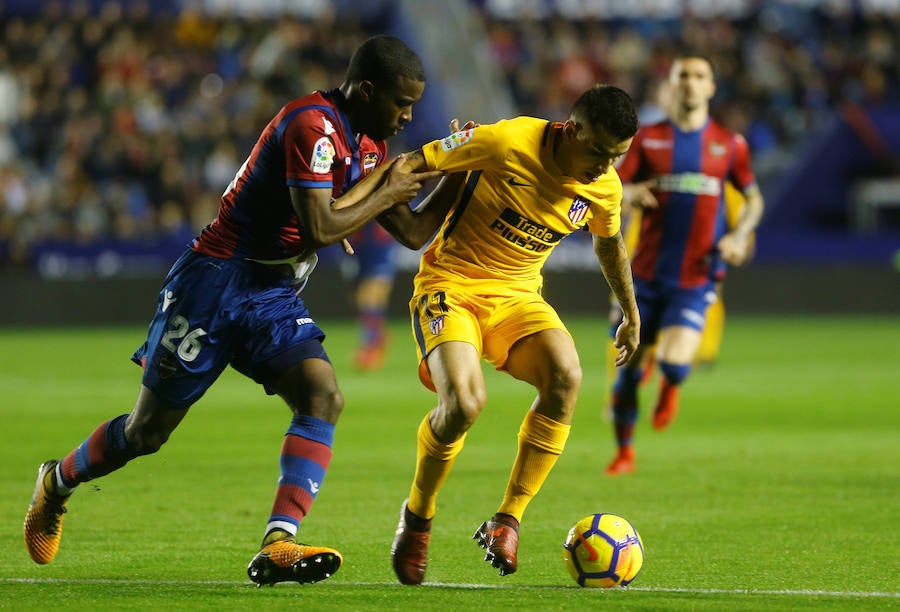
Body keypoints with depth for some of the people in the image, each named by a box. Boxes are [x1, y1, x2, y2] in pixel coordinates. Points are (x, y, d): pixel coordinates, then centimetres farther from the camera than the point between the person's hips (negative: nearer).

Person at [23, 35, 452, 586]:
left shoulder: (370, 146, 8)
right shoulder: (313, 125, -21)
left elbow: (414, 233, 13)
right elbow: (318, 229, -28)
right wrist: (385, 193, -15)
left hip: (276, 298, 7)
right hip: (215, 285, -7)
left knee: (323, 396, -20)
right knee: (149, 428, 4)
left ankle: (277, 548, -28)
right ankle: (57, 483, 34)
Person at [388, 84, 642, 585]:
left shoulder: (605, 187, -2)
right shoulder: (509, 143, -21)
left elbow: (609, 243, 21)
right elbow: (416, 164, -15)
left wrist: (632, 314, 31)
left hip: (518, 296, 5)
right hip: (451, 283, -5)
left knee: (566, 376, -26)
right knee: (465, 402, -30)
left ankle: (507, 521, -15)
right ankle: (417, 519, -1)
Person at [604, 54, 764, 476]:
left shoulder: (729, 144, 6)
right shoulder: (648, 139, 5)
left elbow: (754, 198, 16)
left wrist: (739, 236, -3)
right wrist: (632, 193, -24)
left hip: (696, 278, -1)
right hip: (647, 273, 1)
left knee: (674, 364, -19)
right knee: (628, 369, 3)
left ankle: (668, 388, 20)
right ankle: (624, 452, 23)